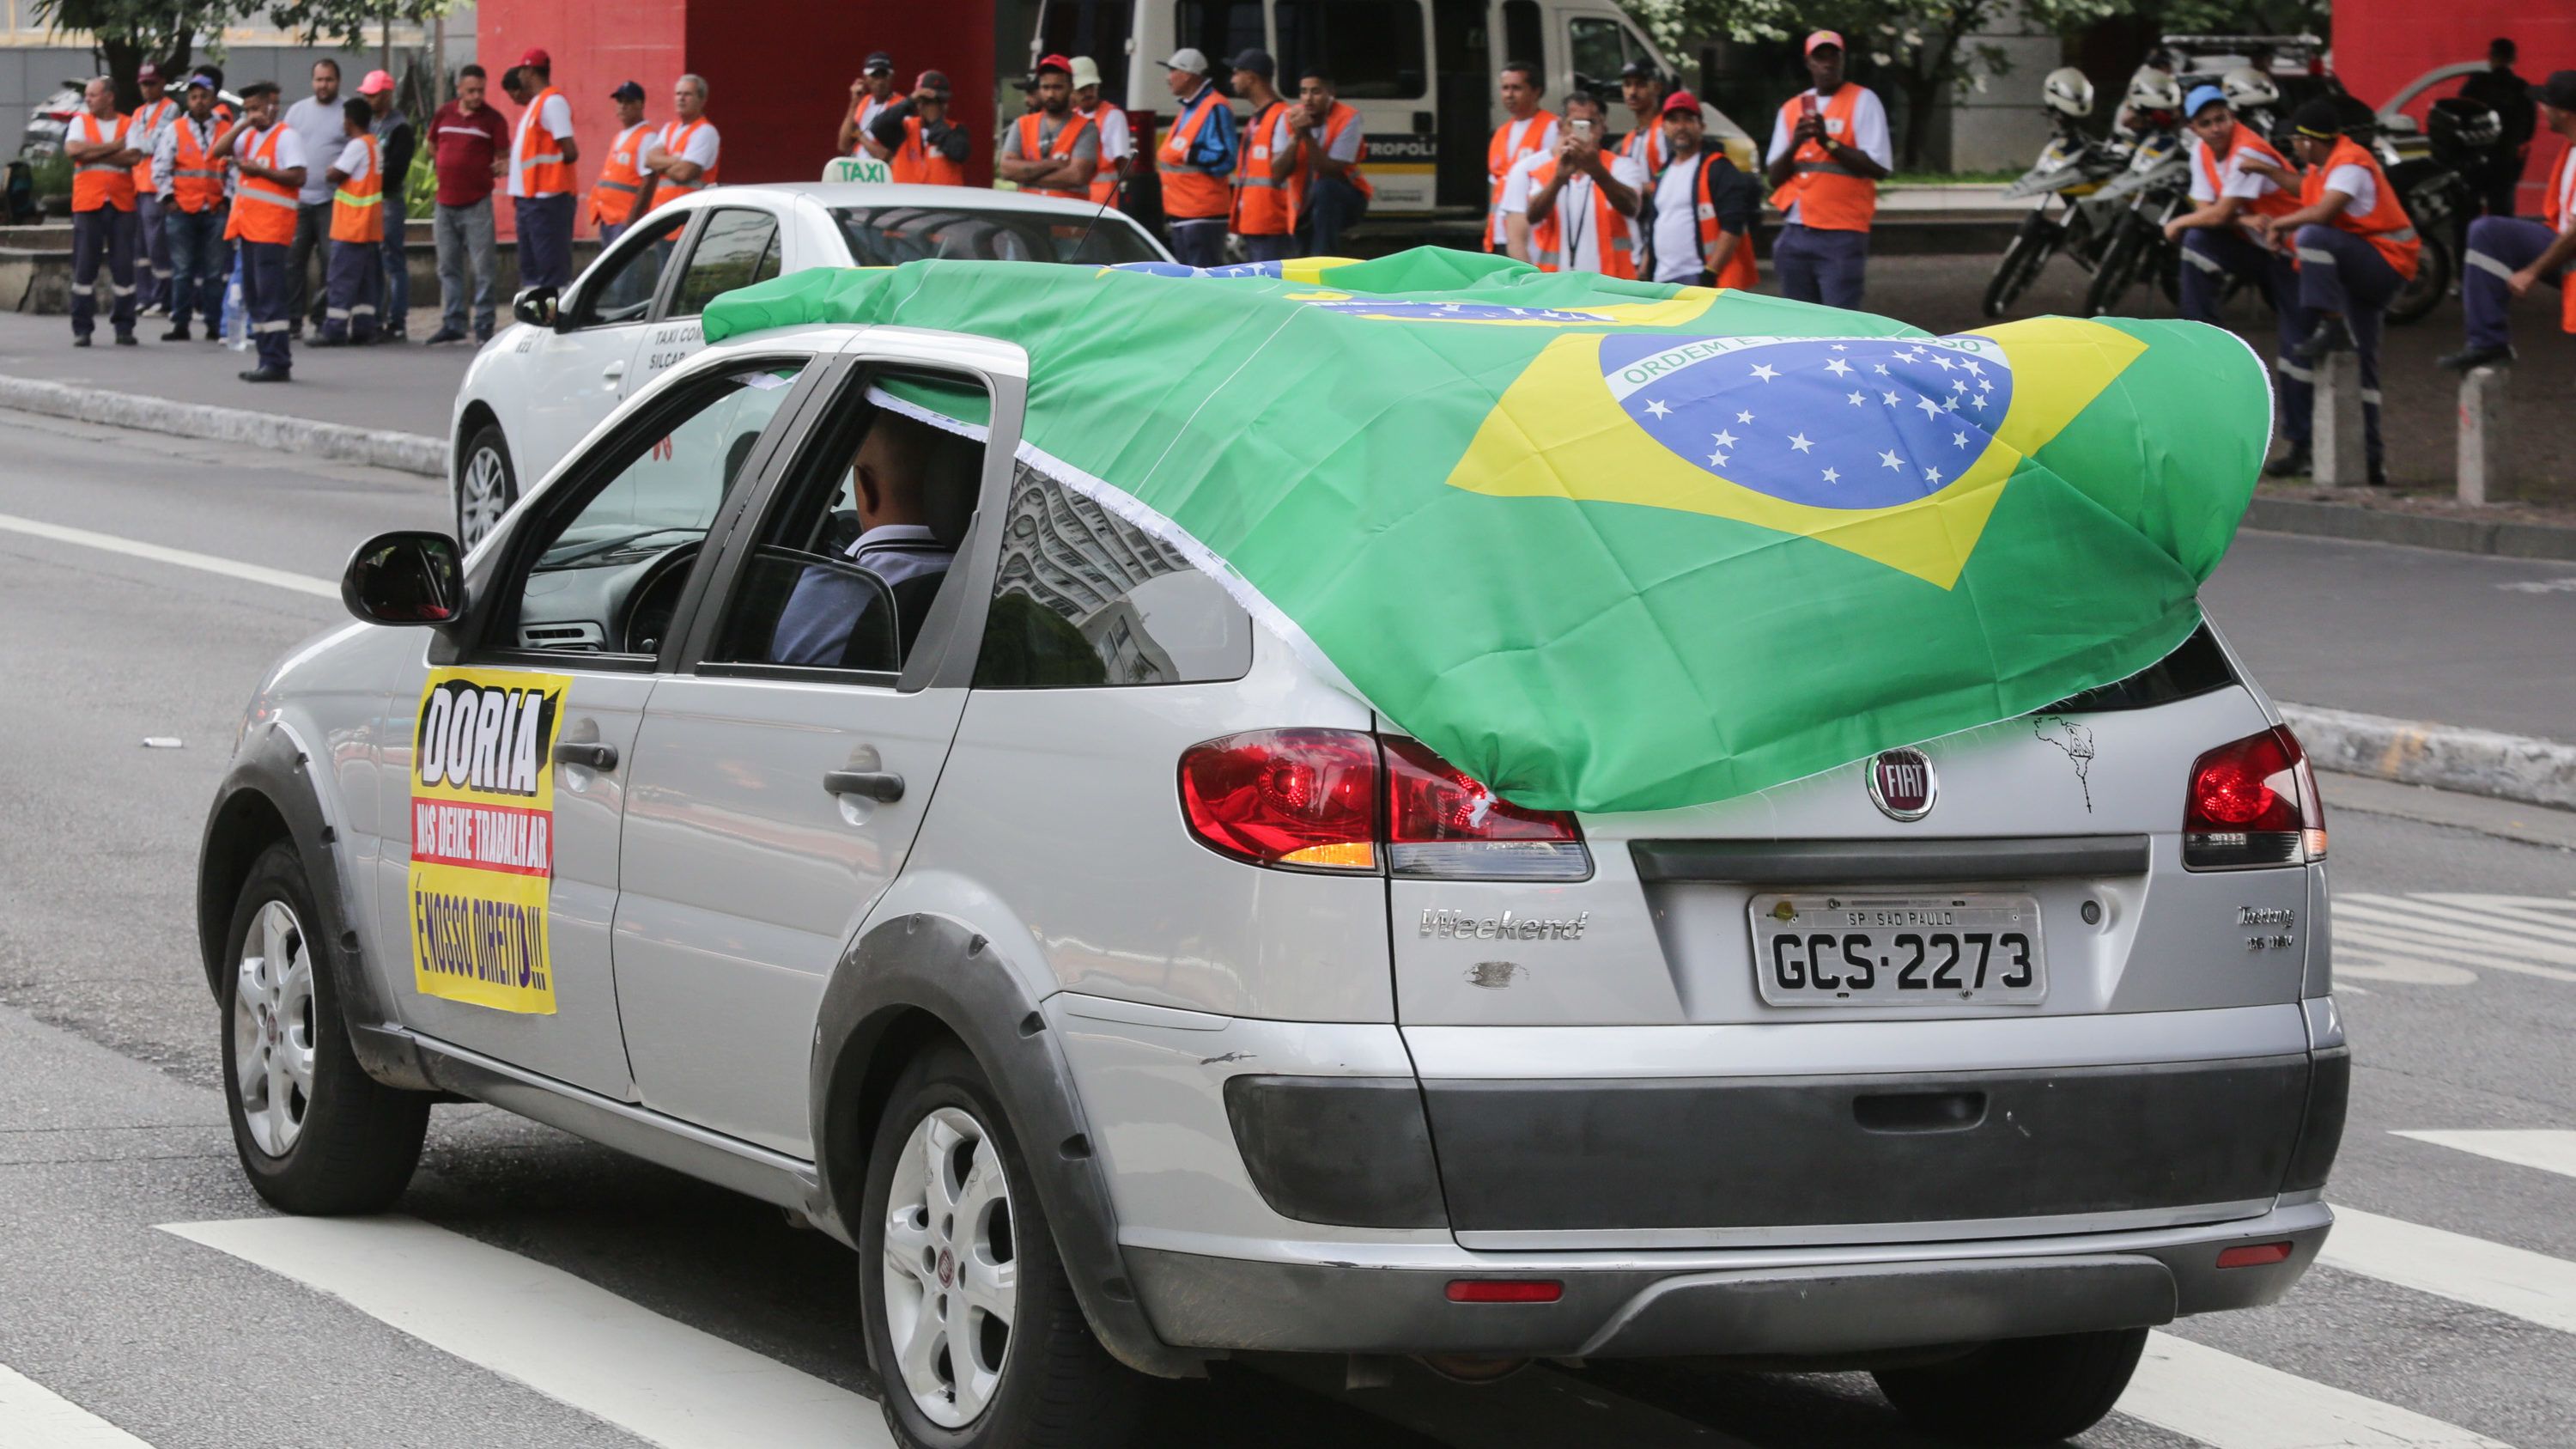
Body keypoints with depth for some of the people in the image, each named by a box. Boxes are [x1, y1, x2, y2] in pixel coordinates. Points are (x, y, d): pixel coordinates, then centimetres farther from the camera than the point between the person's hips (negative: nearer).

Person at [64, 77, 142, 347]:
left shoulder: (129, 125, 8)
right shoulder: (80, 122, 10)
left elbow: (132, 157, -9)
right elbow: (72, 150, -9)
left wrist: (93, 154, -8)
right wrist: (113, 147, -7)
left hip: (121, 203, 0)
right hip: (87, 203, 0)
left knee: (123, 265, 0)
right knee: (84, 265, -3)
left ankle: (124, 327, 7)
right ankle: (82, 329, 1)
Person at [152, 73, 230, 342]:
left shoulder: (225, 131, 9)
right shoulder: (175, 130, 6)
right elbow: (160, 167, 5)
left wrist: (228, 198, 1)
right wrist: (168, 198, -3)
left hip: (214, 211, 1)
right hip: (182, 210, -1)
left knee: (215, 271, 3)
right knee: (182, 270, -1)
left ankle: (214, 323, 8)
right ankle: (180, 325, 1)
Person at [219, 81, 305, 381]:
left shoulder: (286, 136, -5)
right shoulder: (250, 136, 19)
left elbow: (298, 177, -14)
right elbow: (222, 150, 5)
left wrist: (259, 170, -14)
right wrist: (244, 124, -3)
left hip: (271, 226, -9)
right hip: (248, 222, 9)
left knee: (270, 293, -11)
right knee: (252, 295, 9)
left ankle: (277, 362, -12)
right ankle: (268, 359, 13)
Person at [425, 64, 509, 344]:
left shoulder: (492, 119, -2)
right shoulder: (444, 114, 8)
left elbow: (504, 156, -2)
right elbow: (432, 146, 23)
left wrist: (502, 167, -22)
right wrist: (437, 167, 11)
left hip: (477, 204, -4)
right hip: (446, 203, 4)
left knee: (482, 268, -4)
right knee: (448, 268, 10)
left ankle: (484, 327, 0)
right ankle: (452, 324, 17)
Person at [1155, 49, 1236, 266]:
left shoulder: (1215, 109, -14)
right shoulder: (1188, 109, 18)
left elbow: (1225, 160, -22)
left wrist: (1186, 154, -21)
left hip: (1203, 215, -10)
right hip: (1180, 213, 10)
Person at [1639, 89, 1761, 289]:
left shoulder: (1718, 169, -4)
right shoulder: (1663, 174, 21)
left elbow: (1732, 227, -13)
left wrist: (1710, 273, -20)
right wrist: (1644, 274, 17)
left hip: (1699, 280, -8)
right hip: (1663, 282, 8)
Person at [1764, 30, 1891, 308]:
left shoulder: (1862, 101, 1)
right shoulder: (1791, 109, 15)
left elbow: (1878, 167, -9)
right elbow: (1774, 177, 10)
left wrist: (1829, 141, -16)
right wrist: (1795, 144, -9)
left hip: (1842, 235, -6)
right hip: (1796, 233, 6)